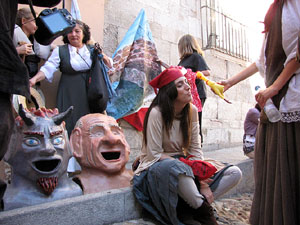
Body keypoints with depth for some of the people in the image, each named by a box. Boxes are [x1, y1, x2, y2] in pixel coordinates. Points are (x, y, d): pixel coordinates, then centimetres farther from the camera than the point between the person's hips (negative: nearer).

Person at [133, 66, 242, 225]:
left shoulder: (192, 110, -2)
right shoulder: (157, 113, -18)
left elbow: (195, 149, -2)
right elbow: (154, 154, -18)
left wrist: (203, 183, -13)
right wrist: (187, 165, -20)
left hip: (182, 164, 6)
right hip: (156, 167, -6)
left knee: (235, 173, -7)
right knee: (174, 167, -42)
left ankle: (190, 206, -17)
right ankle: (204, 212, -19)